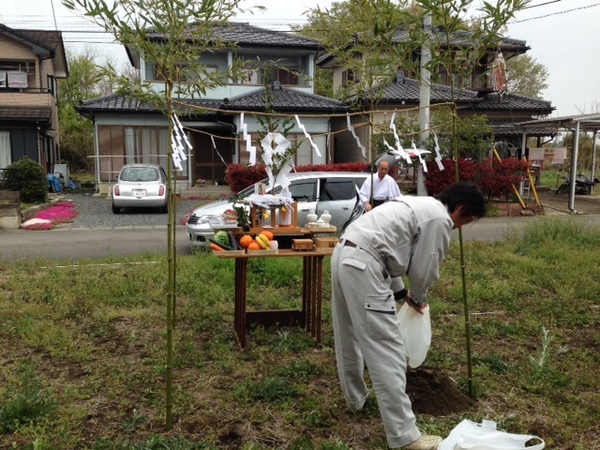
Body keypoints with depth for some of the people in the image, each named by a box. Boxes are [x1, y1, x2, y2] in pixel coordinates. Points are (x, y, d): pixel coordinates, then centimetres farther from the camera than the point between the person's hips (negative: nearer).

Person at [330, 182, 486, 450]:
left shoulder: (419, 206, 25)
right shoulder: (439, 219, -4)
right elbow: (424, 270, -1)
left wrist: (402, 293, 28)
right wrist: (419, 298, 20)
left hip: (343, 254, 11)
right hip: (362, 265, -11)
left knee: (349, 337, 24)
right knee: (386, 351, -6)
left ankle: (355, 398, 44)